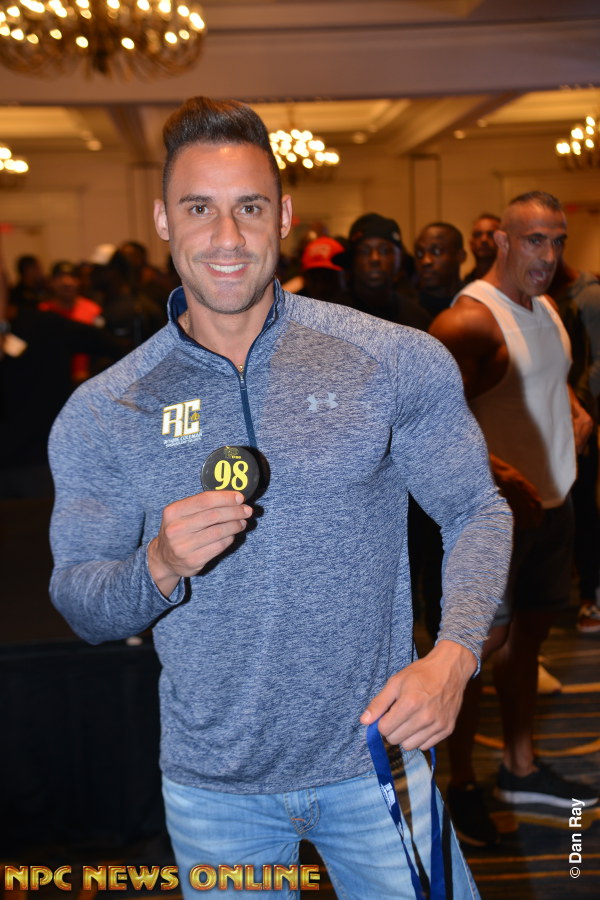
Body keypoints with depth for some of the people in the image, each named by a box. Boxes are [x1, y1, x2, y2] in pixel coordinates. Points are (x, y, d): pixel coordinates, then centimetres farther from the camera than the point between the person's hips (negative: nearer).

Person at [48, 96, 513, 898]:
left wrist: (453, 656, -16)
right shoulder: (100, 416, -5)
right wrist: (159, 567, -23)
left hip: (375, 753, 0)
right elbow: (81, 606, -1)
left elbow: (478, 512, 0)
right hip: (213, 787, 1)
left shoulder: (401, 362, -8)